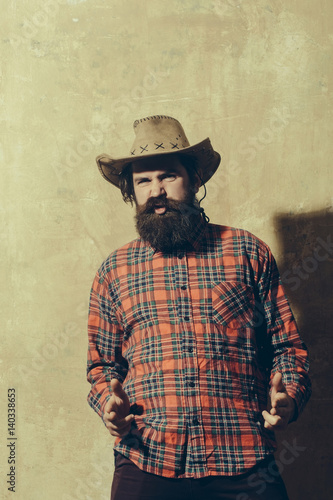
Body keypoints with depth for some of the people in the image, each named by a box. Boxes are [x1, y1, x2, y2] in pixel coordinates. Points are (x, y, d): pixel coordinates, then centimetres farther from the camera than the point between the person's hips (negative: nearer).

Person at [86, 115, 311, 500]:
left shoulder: (247, 251, 7)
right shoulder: (114, 271, 11)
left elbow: (287, 347, 8)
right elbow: (102, 364, 16)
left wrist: (288, 398, -10)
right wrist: (108, 403, -4)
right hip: (144, 464, 1)